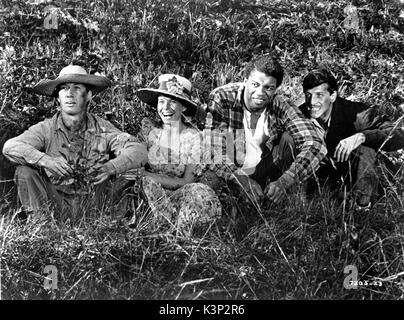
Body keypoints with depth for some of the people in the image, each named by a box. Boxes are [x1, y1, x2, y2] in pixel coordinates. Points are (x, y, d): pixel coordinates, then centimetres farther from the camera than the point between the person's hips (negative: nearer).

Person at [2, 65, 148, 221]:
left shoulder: (102, 129, -5)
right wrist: (44, 159, -37)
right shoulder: (46, 129, -5)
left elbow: (139, 151, -15)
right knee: (25, 171, -19)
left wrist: (110, 167, -35)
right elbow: (10, 147, -19)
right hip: (55, 202, 0)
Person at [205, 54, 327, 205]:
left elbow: (315, 145, -23)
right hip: (230, 179, -2)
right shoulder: (221, 99, -17)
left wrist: (284, 181, -39)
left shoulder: (280, 106, -12)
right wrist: (242, 180, -41)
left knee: (290, 139, -17)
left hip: (266, 175, 2)